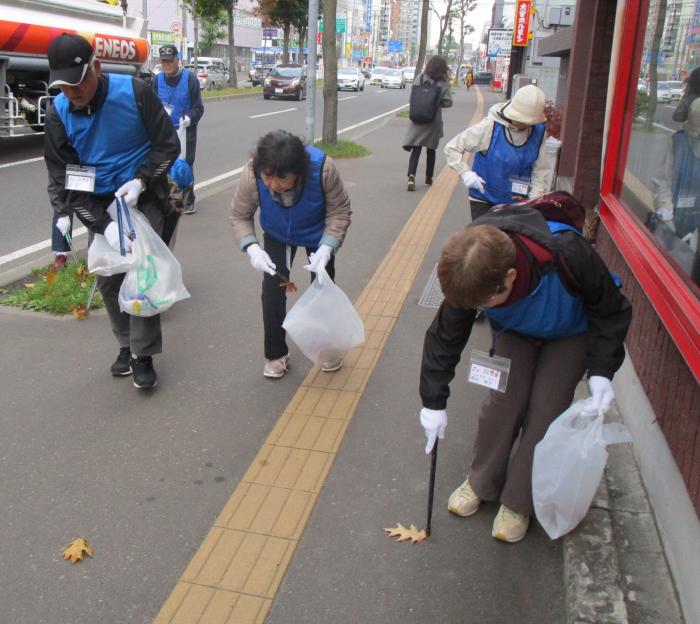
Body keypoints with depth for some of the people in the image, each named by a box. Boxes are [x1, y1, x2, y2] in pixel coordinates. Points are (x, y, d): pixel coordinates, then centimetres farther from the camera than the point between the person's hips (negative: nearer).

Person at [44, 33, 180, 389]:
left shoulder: (134, 92, -18)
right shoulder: (58, 115, -12)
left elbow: (168, 144, -8)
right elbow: (62, 180, -12)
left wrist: (141, 180, -22)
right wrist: (104, 225, -23)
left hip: (142, 197, -3)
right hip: (98, 205, 3)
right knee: (107, 279, 7)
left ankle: (143, 356, 2)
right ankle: (126, 345, 26)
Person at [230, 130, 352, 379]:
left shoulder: (323, 168, -40)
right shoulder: (251, 173, -36)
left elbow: (340, 211, -25)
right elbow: (239, 216, -21)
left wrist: (326, 248, -39)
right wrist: (252, 248, -38)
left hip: (318, 235, -1)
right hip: (277, 237, 1)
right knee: (272, 290, -6)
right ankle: (275, 354, 15)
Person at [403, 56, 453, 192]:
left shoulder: (419, 79, -2)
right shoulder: (443, 83, -8)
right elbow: (448, 102, -10)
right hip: (433, 121, -1)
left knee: (416, 149, -2)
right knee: (431, 149, 17)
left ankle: (411, 176, -24)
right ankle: (429, 178, 28)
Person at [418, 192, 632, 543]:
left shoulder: (568, 256, -43)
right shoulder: (472, 276, -33)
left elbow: (611, 312, -22)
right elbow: (445, 336, -18)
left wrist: (601, 372, -29)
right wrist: (434, 402, -15)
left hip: (571, 334, -2)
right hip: (515, 332, 2)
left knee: (546, 409, -10)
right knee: (503, 399, -8)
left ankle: (519, 503, 7)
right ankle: (482, 484, 15)